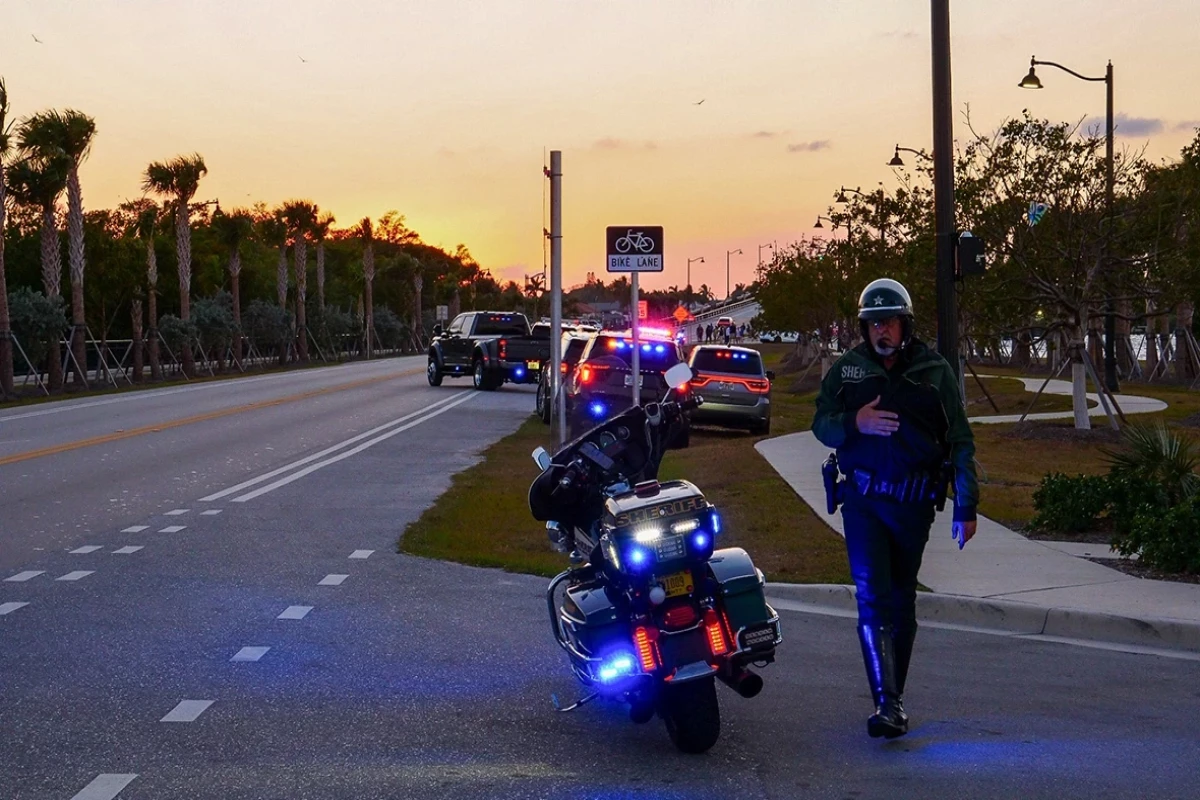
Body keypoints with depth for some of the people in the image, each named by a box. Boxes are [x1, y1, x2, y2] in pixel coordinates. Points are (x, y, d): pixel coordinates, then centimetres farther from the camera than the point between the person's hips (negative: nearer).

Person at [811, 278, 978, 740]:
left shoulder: (935, 371, 3)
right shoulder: (846, 370, 6)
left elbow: (960, 441, 4)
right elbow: (821, 424, 4)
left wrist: (966, 507, -1)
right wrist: (854, 422, -19)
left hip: (914, 501, 1)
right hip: (863, 499, -1)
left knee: (902, 599, 9)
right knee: (873, 597, -11)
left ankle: (893, 695, 20)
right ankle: (888, 703, -15)